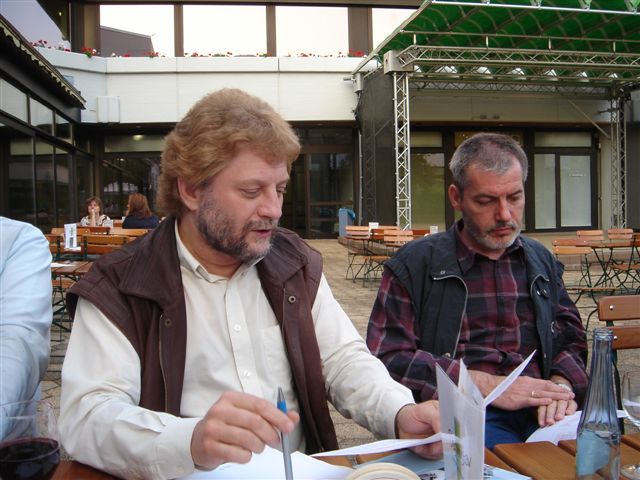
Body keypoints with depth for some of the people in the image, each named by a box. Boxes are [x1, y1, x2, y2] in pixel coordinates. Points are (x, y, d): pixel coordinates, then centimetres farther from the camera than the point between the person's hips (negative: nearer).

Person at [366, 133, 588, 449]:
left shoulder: (541, 260, 18)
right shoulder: (414, 265, 1)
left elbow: (570, 338, 22)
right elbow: (388, 358, -7)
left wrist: (561, 384, -3)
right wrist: (486, 385, -14)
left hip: (541, 411, 6)